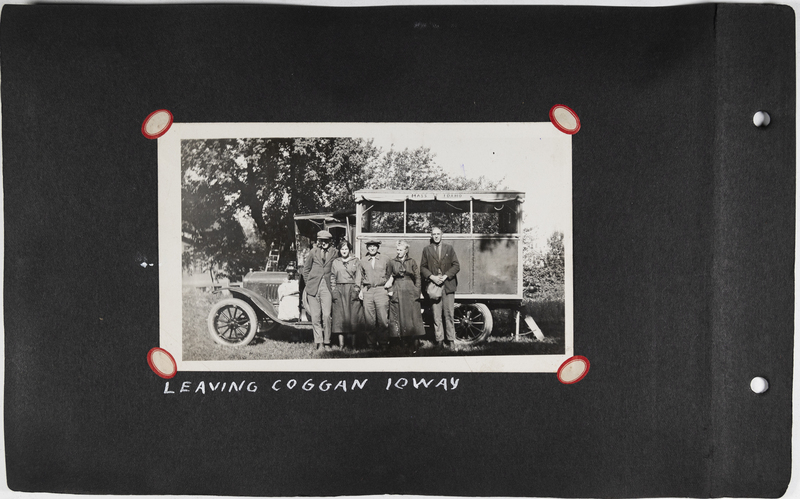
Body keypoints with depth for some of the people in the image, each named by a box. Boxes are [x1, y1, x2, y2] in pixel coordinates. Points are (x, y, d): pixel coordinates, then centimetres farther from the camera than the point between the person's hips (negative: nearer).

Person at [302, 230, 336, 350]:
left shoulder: (333, 253, 5)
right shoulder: (313, 252, 4)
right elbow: (305, 269, 13)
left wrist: (333, 284, 8)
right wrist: (308, 284, 9)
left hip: (326, 287, 0)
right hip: (313, 287, 0)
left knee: (326, 315, -8)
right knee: (315, 316, 1)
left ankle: (327, 342, 3)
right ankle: (318, 342, 8)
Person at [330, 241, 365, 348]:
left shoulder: (356, 261, 10)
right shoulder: (335, 262, 14)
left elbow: (358, 277, 4)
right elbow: (332, 278, 12)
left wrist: (356, 290, -7)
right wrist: (333, 291, 1)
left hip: (352, 290, -1)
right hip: (339, 290, 1)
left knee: (353, 314, -4)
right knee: (340, 315, -4)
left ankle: (353, 343, 0)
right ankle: (341, 344, -5)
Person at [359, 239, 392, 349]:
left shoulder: (385, 259, 6)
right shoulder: (363, 260, 11)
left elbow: (390, 275, 13)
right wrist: (361, 290, 12)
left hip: (381, 290, -2)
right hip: (367, 291, 2)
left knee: (383, 319, -5)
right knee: (369, 320, 1)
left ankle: (383, 343, 1)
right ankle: (371, 343, 8)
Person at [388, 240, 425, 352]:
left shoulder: (411, 262, 5)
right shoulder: (393, 262, 8)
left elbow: (417, 278, 6)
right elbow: (390, 278, 12)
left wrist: (417, 291, -1)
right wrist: (390, 291, 2)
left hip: (410, 291, -1)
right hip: (397, 291, 1)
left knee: (412, 315, -4)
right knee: (399, 316, -1)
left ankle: (415, 343, -1)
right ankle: (405, 341, 5)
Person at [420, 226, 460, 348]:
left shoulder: (449, 249, 12)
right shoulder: (426, 250, 12)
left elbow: (456, 266, 6)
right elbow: (422, 267, 9)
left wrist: (445, 276, -8)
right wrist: (432, 277, -8)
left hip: (448, 285, 0)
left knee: (449, 314, -2)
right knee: (436, 316, -2)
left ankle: (450, 340, 2)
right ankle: (439, 340, 2)